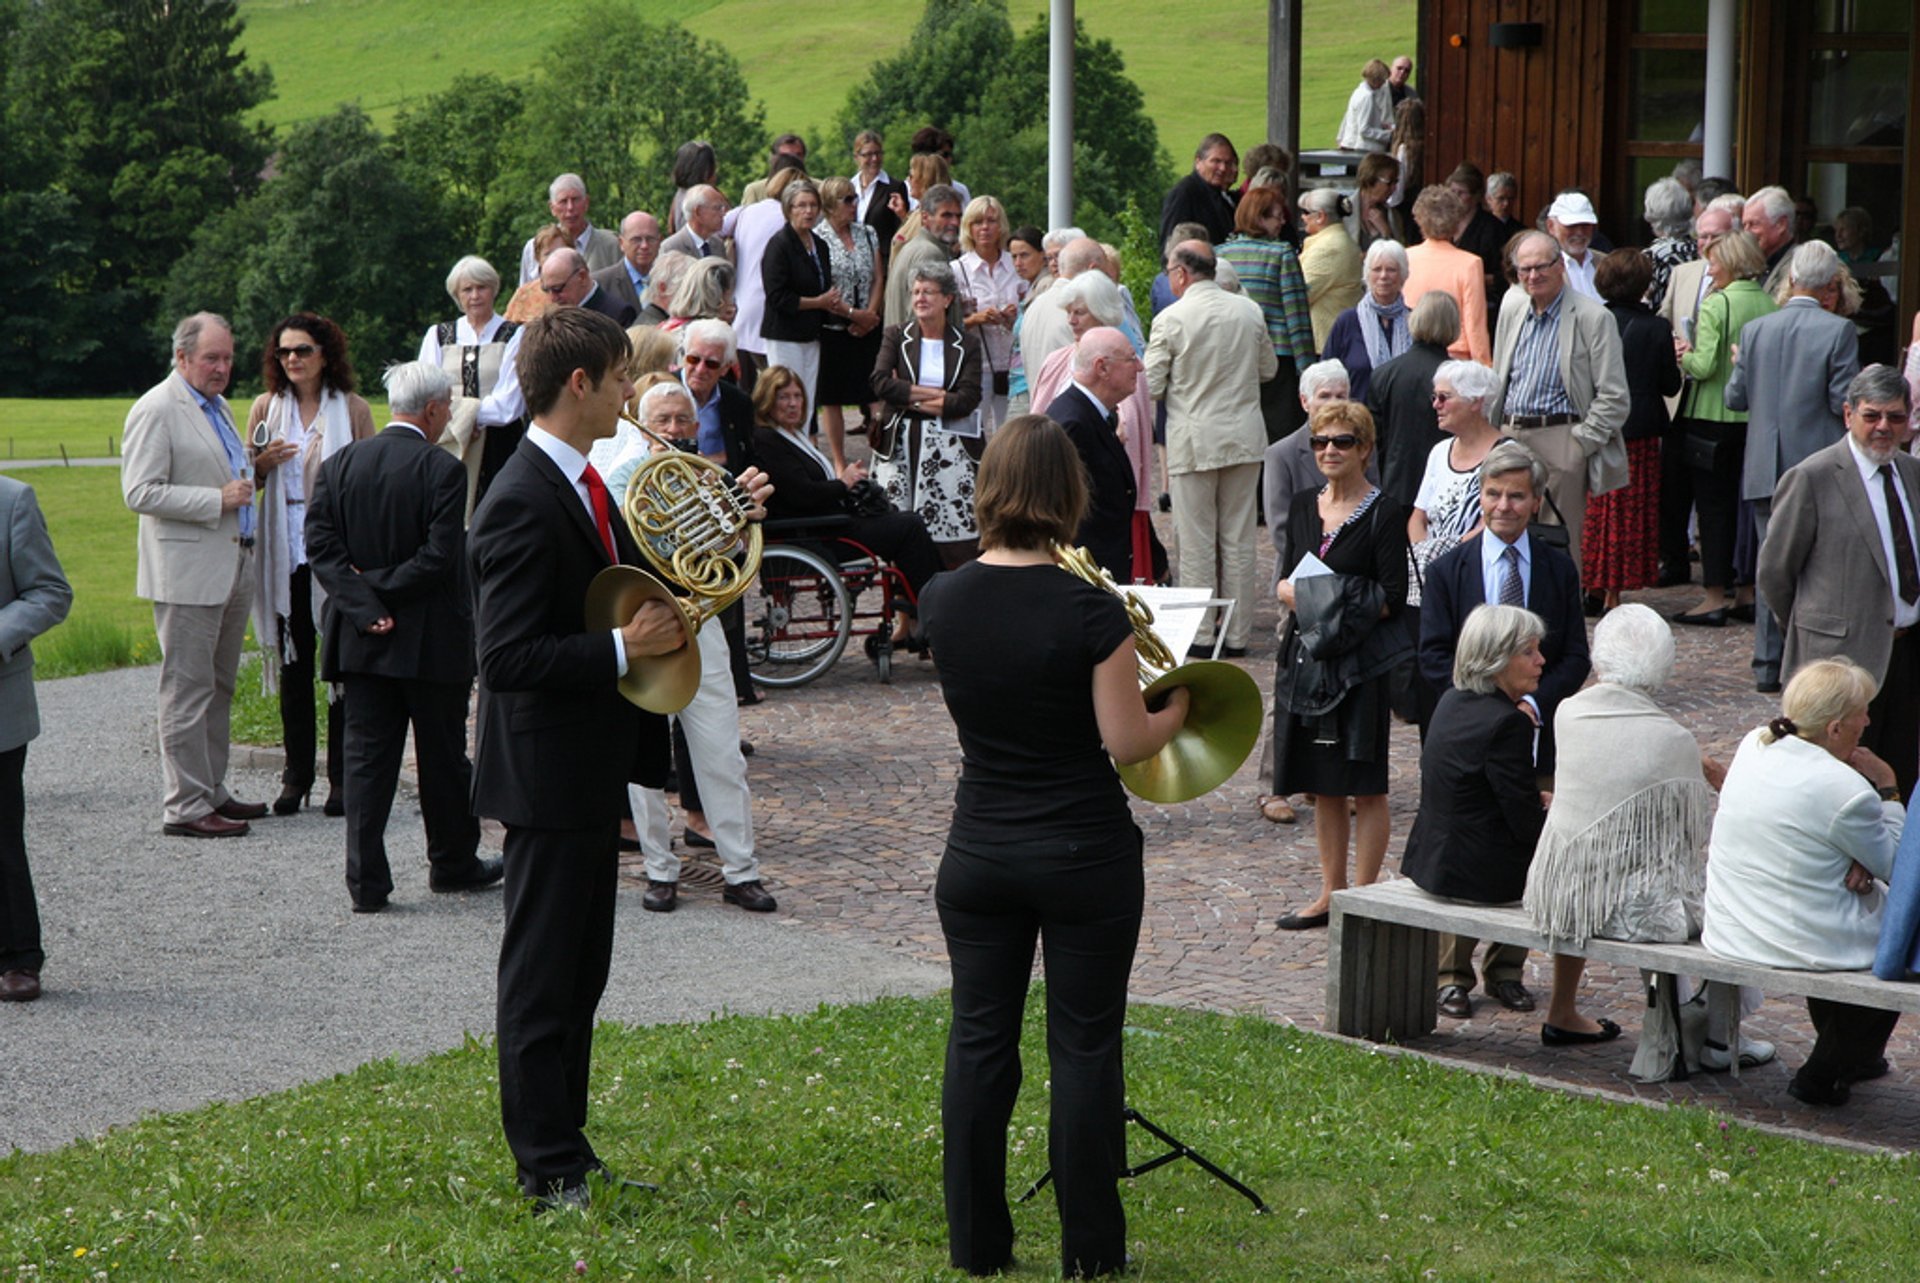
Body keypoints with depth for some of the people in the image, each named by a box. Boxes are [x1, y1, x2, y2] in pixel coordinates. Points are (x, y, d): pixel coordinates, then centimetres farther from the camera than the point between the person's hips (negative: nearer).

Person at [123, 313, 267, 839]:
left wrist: (247, 477, 14)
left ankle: (212, 793, 21)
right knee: (188, 690, -6)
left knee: (218, 690, 13)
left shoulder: (216, 406, 18)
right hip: (187, 573, -9)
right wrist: (218, 499, -20)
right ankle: (185, 807, -4)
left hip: (231, 570, 9)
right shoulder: (156, 410, -11)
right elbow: (140, 492, -19)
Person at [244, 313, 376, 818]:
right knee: (293, 664, 5)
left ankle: (341, 777, 6)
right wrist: (263, 463, -9)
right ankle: (297, 774, 11)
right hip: (286, 552, 2)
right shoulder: (266, 407, 8)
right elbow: (247, 480, 12)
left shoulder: (352, 410, 2)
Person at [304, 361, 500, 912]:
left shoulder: (339, 464, 2)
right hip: (431, 639, -4)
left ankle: (366, 880, 2)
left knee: (366, 755, 6)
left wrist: (363, 603, -11)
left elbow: (320, 544, -5)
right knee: (443, 755, 11)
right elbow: (439, 557, -20)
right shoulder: (442, 470, -12)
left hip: (363, 638, 4)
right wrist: (381, 590, -10)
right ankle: (454, 862, 26)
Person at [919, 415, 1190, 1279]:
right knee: (1083, 1045, 4)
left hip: (978, 855, 4)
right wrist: (1179, 708, 6)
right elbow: (1125, 741, -13)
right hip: (1084, 854, -4)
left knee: (979, 1040, 10)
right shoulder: (1091, 613, -18)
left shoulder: (945, 600, -4)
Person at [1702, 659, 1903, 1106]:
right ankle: (1824, 1076, 21)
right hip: (1801, 943, -7)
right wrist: (1888, 790, -1)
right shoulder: (1844, 791, -24)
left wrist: (1853, 861, -2)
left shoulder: (1753, 745, -1)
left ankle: (1842, 1056, 48)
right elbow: (1894, 864, -9)